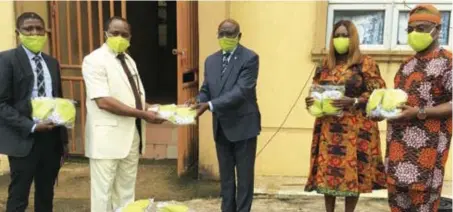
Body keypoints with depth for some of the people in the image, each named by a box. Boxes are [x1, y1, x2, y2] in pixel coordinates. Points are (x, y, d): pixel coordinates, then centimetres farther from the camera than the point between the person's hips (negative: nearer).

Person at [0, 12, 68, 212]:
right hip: (24, 139, -5)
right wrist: (31, 126, -20)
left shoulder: (52, 62, 13)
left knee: (46, 196, 14)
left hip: (52, 138, 6)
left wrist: (64, 137, 13)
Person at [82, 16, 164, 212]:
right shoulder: (94, 60, -11)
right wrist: (142, 114, -21)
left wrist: (149, 109, -3)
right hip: (107, 137, -8)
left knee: (127, 190, 16)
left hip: (131, 135, 8)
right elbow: (103, 101, -22)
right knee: (103, 191, 4)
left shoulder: (129, 60, 14)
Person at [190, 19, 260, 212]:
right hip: (221, 127, 6)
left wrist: (210, 105, -28)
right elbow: (206, 90, 11)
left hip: (243, 125, -6)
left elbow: (241, 91, -22)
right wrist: (198, 103, -13)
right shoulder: (211, 60, 9)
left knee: (244, 176, 5)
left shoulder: (249, 58, -11)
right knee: (225, 176, 15)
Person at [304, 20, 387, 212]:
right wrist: (310, 100, -4)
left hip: (355, 128, -4)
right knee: (326, 172, 5)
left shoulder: (365, 63, -2)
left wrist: (353, 101, -20)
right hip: (328, 128, 4)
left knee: (352, 172, -1)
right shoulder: (326, 64, 13)